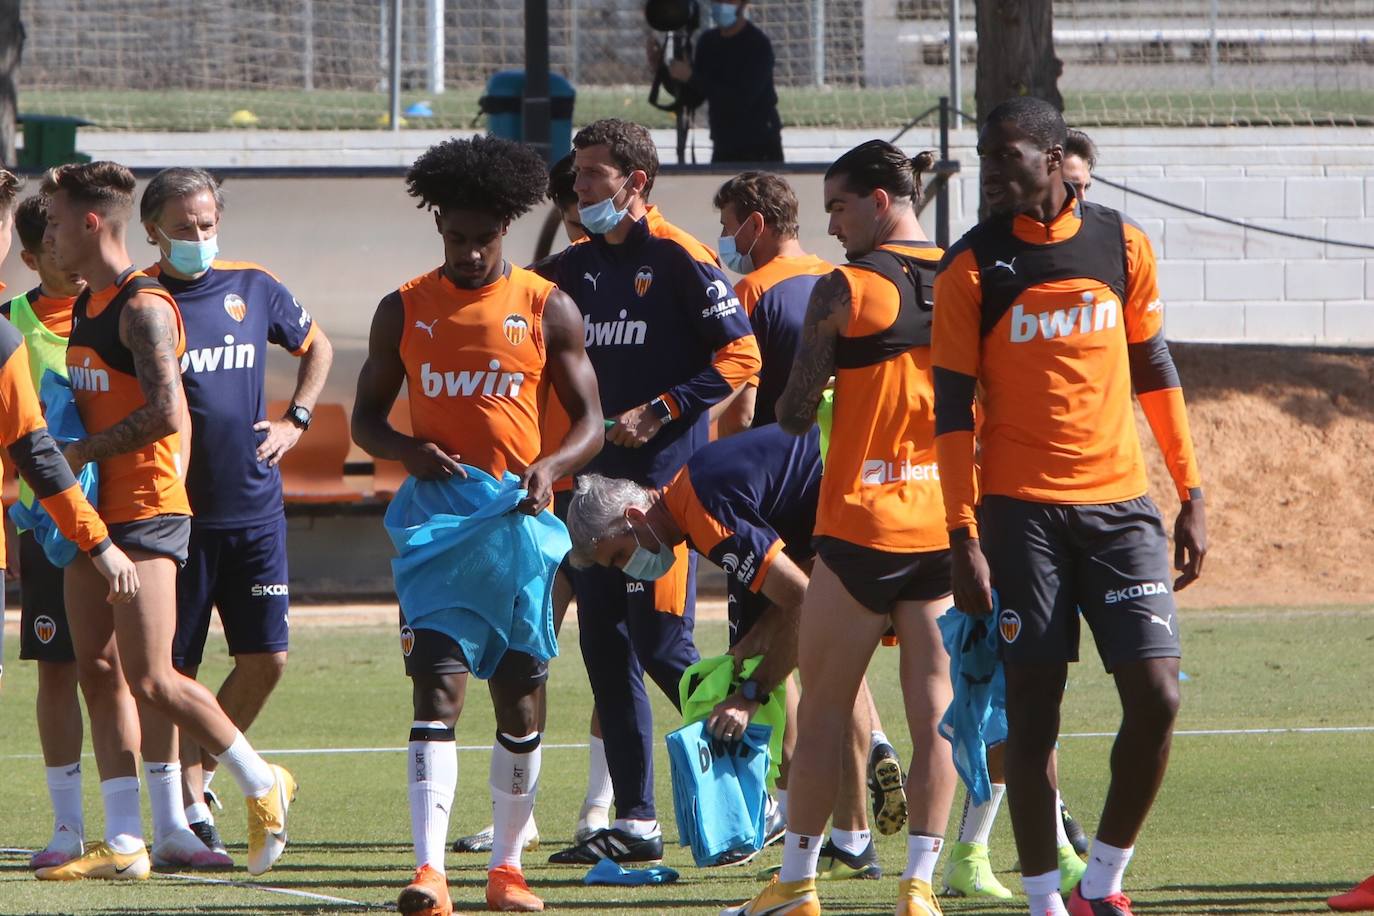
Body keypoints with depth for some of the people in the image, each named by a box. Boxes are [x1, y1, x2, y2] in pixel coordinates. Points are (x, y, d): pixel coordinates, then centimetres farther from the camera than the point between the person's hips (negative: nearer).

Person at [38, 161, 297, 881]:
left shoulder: (142, 307, -13)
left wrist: (81, 452, -16)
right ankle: (124, 842, 4)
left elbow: (164, 413, -22)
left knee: (151, 680, -11)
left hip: (145, 505, -9)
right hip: (94, 508, 9)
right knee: (99, 675, 4)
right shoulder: (84, 307, 16)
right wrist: (63, 452, 7)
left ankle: (262, 784, 5)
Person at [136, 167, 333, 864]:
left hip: (255, 509, 4)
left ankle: (202, 772, 20)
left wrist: (295, 421, 12)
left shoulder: (253, 289, 7)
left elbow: (316, 347, 24)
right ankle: (191, 808, 5)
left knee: (265, 657, 0)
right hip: (175, 513, -4)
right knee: (177, 669, -2)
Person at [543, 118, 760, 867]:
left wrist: (659, 413, -16)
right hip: (596, 482, 8)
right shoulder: (576, 267, 14)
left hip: (663, 478, -8)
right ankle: (634, 822, 8)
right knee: (605, 649, 5)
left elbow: (740, 354, -11)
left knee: (661, 645, -10)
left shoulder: (677, 259, -8)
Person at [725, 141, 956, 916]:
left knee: (824, 707, 6)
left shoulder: (846, 289, -8)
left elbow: (795, 415, -7)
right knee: (935, 711, 3)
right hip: (949, 525, 4)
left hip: (862, 524, -4)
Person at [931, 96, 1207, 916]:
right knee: (1033, 709, -3)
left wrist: (1192, 496, 11)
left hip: (1121, 505, 2)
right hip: (1022, 509, -2)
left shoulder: (1122, 245, 6)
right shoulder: (974, 269, -2)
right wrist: (964, 539, -8)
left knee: (1156, 695, -7)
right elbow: (953, 409, -2)